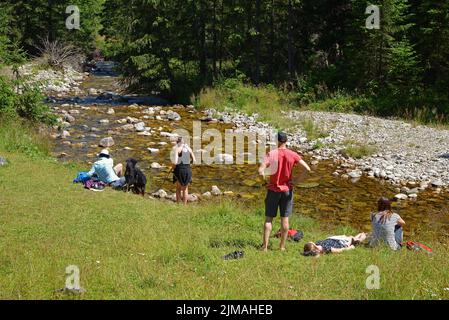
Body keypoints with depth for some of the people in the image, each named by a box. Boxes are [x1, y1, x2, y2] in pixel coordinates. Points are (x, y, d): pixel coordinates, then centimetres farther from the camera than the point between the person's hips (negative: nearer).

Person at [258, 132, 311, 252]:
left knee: (268, 218, 5)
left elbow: (261, 170, -22)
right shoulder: (293, 155, -4)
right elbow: (307, 169, -10)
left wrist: (263, 174, 0)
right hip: (287, 190, 2)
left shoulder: (272, 154, -11)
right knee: (284, 219, 9)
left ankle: (265, 246, 2)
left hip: (273, 190, -2)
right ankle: (282, 246, 13)